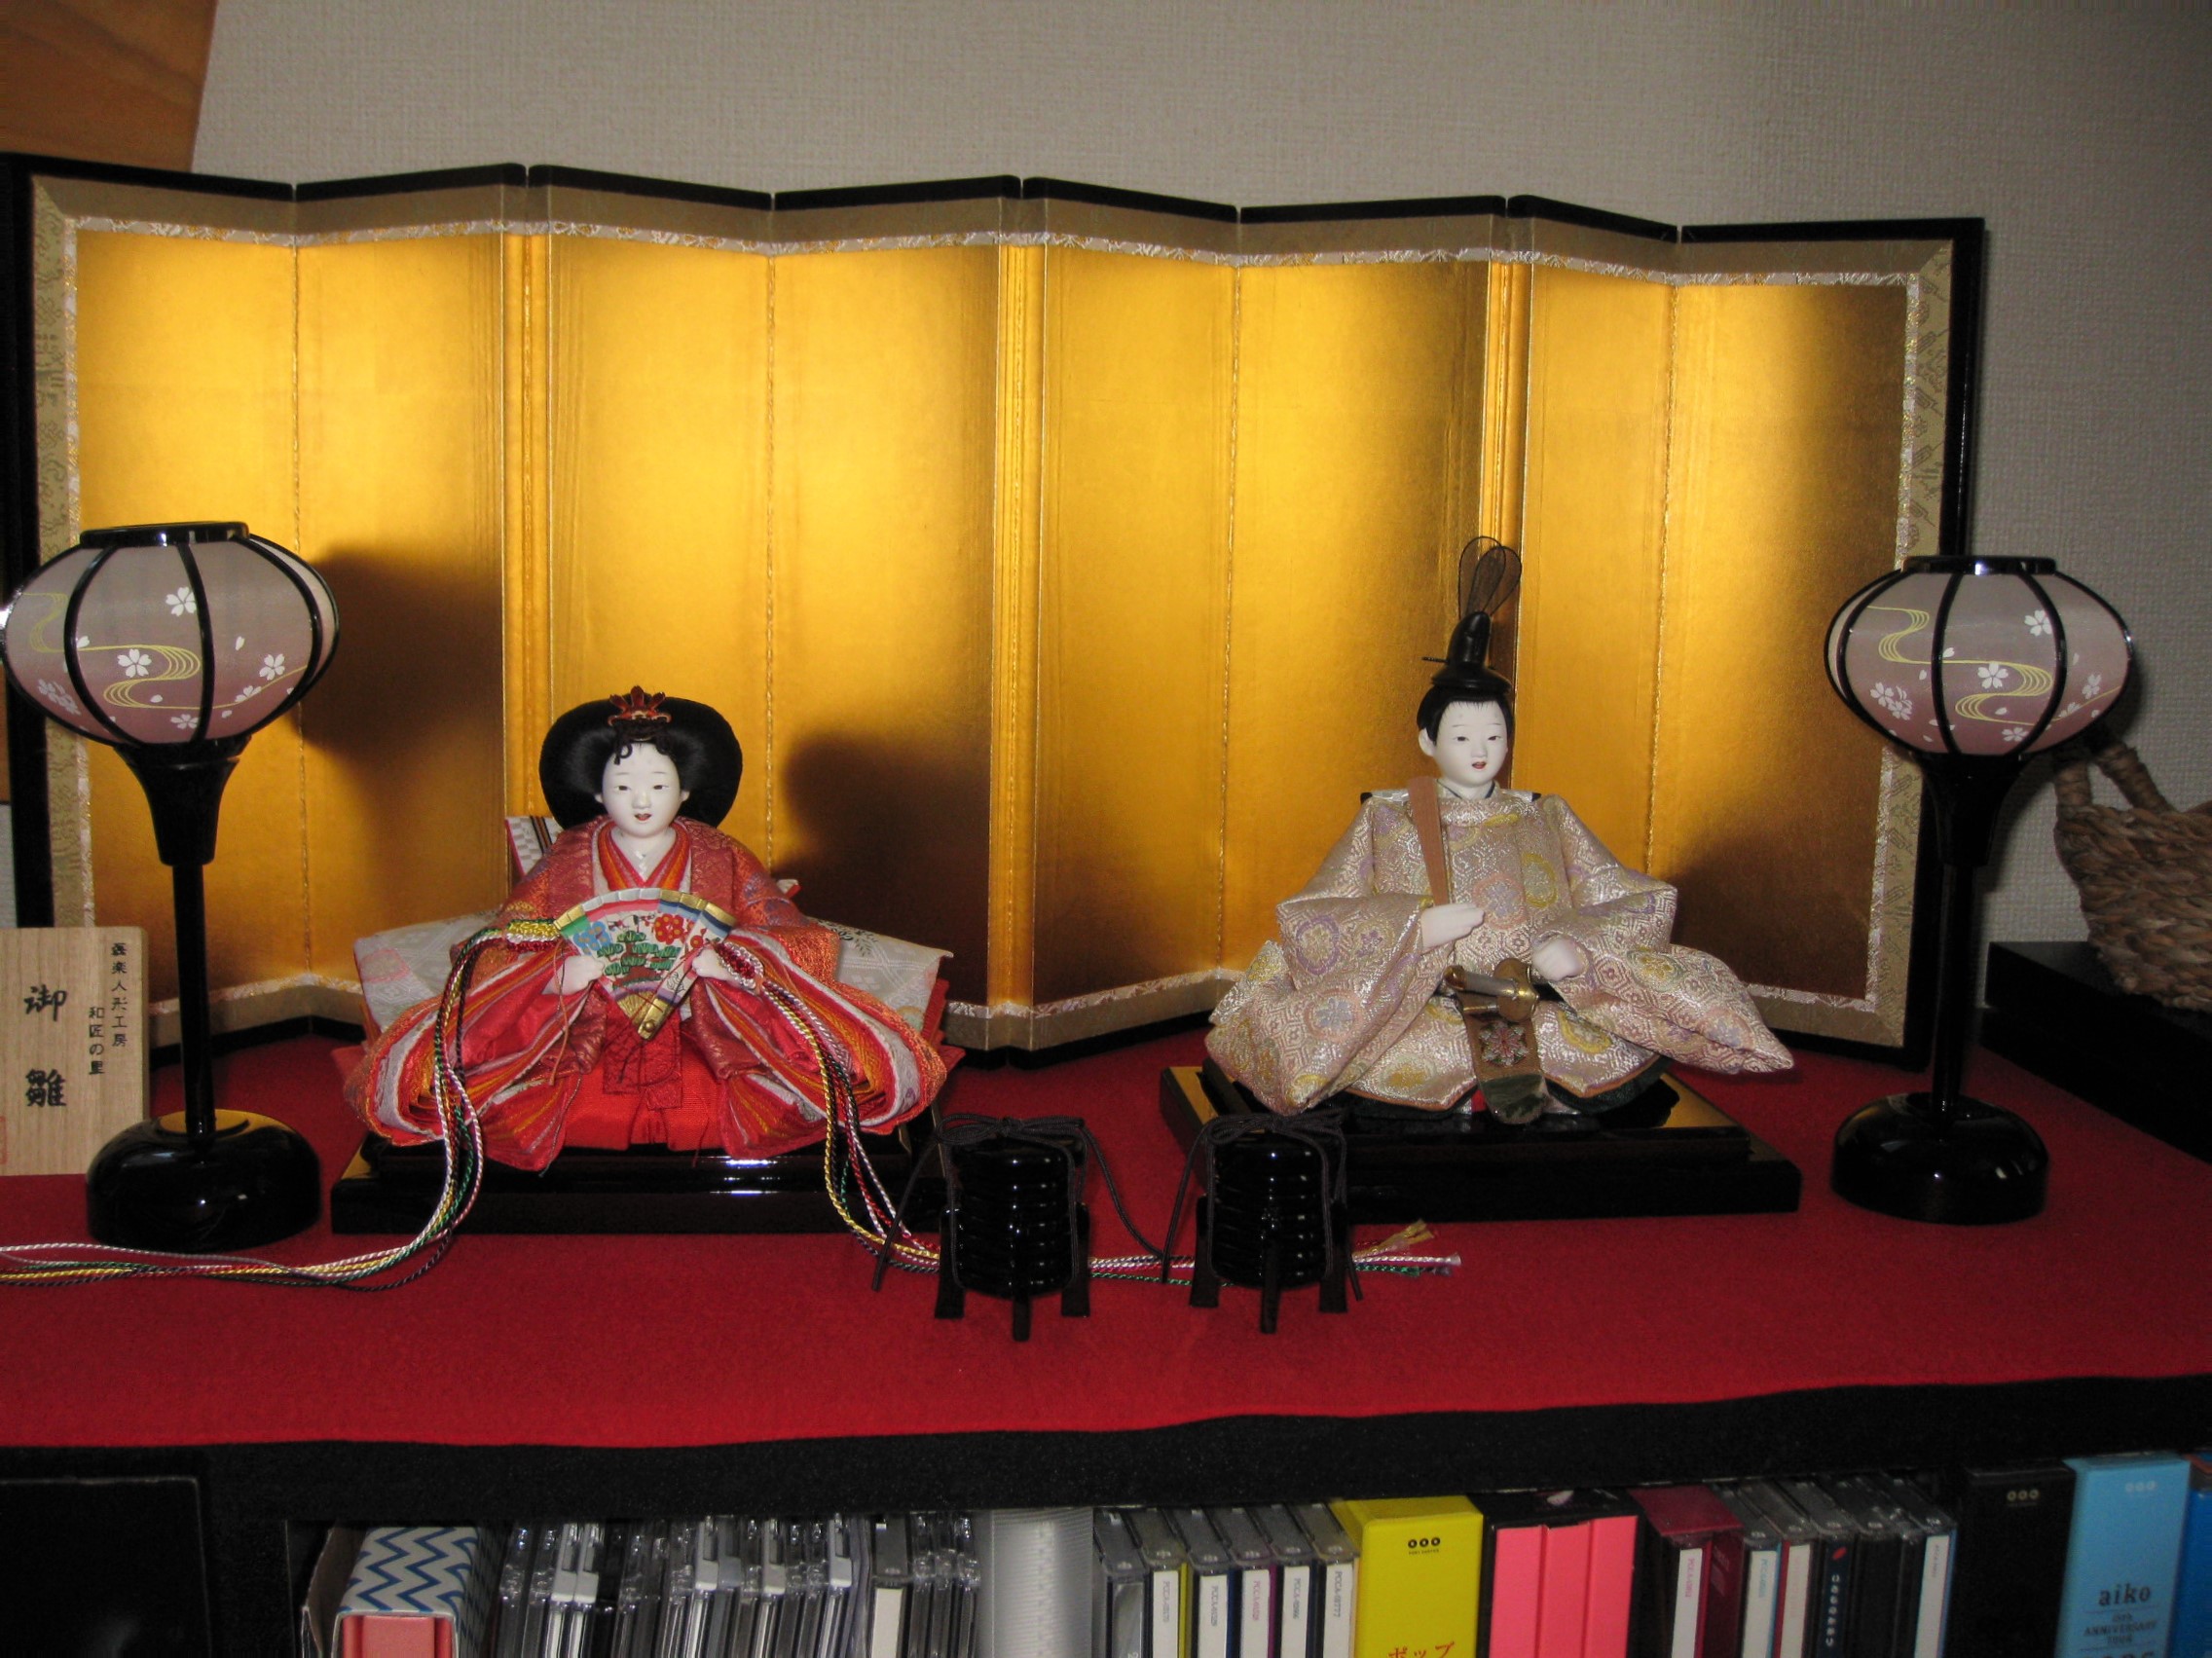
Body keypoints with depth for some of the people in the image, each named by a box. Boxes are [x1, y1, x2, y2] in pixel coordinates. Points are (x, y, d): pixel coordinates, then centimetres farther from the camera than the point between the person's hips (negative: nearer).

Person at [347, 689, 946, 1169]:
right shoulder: (567, 862, 11)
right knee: (425, 1073, -25)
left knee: (868, 1067, -26)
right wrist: (560, 972, -21)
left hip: (710, 1034, 0)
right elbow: (500, 949, 2)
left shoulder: (720, 860, 10)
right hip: (583, 1035, 0)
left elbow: (797, 940, 0)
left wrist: (722, 961, -22)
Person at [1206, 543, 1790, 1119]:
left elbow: (1635, 903, 10)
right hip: (1418, 1016, 0)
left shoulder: (1546, 820, 16)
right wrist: (1417, 928, -13)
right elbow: (1310, 921, 1)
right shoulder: (1387, 819, 11)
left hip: (1540, 1007, 0)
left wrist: (1577, 950, -12)